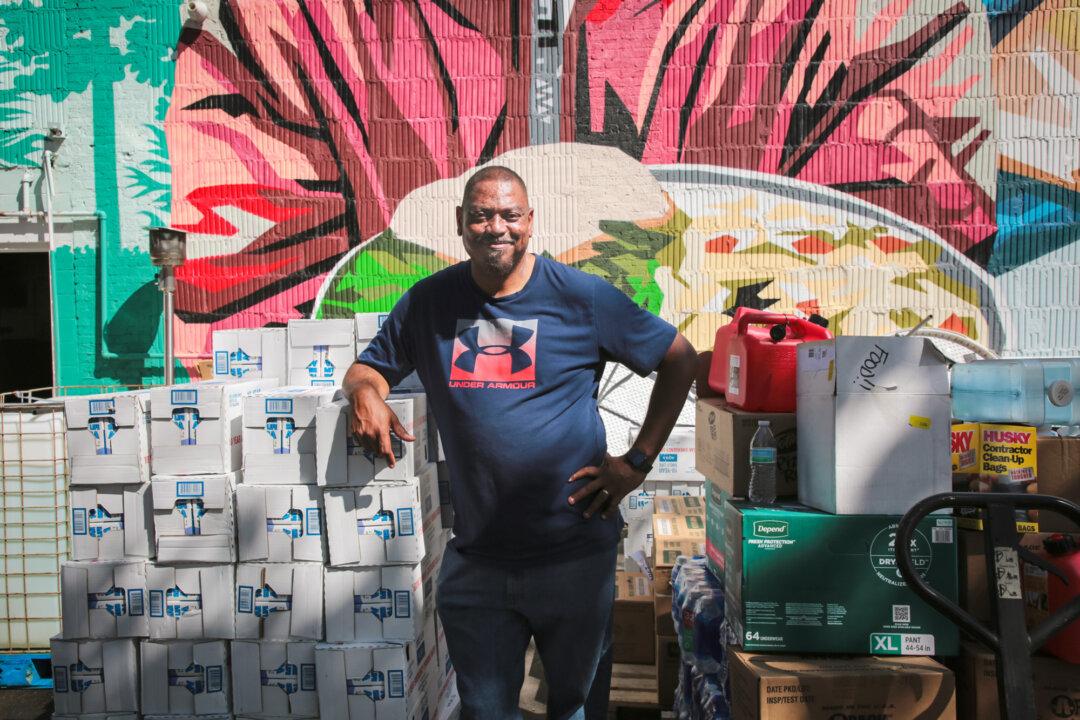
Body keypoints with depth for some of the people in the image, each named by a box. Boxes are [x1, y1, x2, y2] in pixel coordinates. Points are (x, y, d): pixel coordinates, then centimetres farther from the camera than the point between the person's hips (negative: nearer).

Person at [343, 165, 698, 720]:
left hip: (574, 554, -1)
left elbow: (681, 359, 0)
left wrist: (637, 462, -5)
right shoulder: (429, 302, 3)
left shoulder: (580, 296, -6)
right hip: (476, 560, 2)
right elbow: (368, 366, 14)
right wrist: (365, 393, -11)